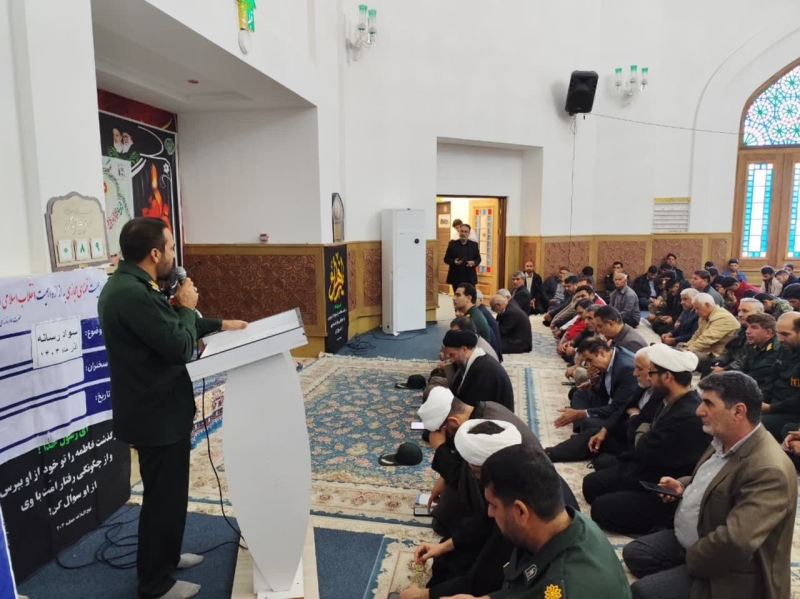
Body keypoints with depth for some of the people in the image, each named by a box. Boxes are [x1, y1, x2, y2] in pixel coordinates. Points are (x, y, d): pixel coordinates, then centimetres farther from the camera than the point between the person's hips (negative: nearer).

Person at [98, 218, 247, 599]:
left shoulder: (127, 285, 7)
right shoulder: (134, 295, -27)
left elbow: (168, 329, 18)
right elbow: (181, 347, -26)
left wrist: (220, 325, 17)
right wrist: (187, 307, -10)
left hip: (153, 407, 11)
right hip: (156, 414, -11)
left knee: (166, 491, 24)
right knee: (164, 496, 6)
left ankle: (165, 556, 43)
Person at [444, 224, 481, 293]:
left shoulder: (474, 244, 7)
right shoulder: (452, 244, 2)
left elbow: (478, 258, 10)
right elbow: (446, 259, 3)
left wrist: (474, 263, -13)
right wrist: (454, 261, -19)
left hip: (470, 278, 1)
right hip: (456, 277, -1)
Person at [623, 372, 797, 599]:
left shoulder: (769, 471, -32)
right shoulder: (724, 441, 0)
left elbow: (734, 543, -37)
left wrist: (689, 561, -20)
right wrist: (682, 486, 0)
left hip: (724, 570, -9)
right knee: (633, 553, 10)